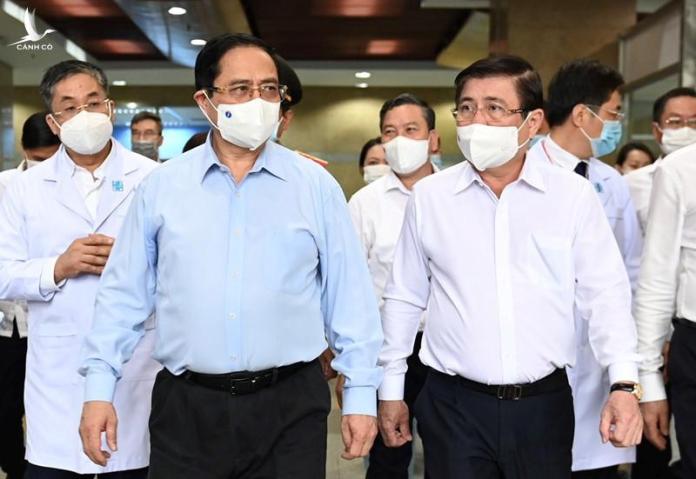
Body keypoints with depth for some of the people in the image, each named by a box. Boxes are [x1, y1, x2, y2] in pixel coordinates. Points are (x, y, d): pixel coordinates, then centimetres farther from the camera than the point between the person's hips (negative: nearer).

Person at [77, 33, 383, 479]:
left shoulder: (317, 186, 0)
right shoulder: (160, 187, 2)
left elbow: (349, 296, 2)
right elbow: (125, 293, 6)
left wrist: (361, 393, 1)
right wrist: (100, 386, 1)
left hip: (291, 407, 0)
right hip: (185, 408, 1)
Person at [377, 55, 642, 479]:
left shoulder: (574, 195, -3)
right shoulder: (428, 196, 0)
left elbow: (606, 294, 0)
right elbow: (405, 299, 7)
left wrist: (624, 384, -10)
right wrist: (391, 389, 10)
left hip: (545, 406, 0)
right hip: (454, 406, 0)